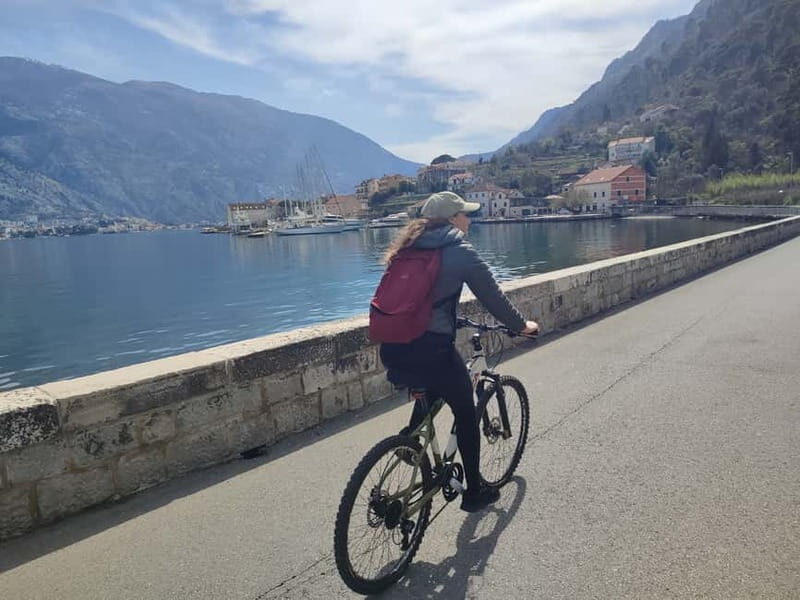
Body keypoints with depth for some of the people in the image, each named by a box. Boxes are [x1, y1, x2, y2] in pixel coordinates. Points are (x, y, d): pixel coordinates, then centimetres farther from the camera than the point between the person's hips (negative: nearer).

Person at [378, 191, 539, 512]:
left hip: (391, 348, 6)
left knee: (430, 391, 36)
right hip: (430, 349, -6)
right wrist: (522, 325, 19)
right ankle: (474, 491, 28)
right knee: (466, 413, 16)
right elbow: (493, 297, 2)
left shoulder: (408, 247, 14)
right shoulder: (460, 252, -4)